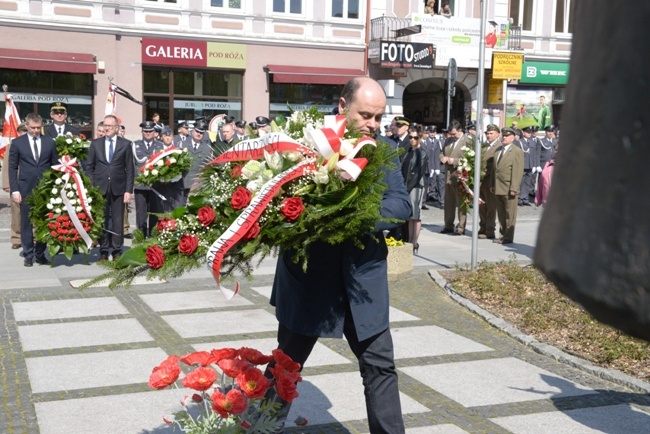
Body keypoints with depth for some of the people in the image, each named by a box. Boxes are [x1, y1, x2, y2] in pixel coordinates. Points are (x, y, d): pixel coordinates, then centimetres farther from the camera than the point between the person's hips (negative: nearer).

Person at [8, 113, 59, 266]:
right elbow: (12, 168, 3)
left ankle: (40, 254, 12)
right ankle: (28, 255, 11)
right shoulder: (17, 143, 3)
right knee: (26, 223, 3)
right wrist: (14, 190, -4)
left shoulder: (49, 142, 7)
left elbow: (55, 165, 9)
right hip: (26, 189, -1)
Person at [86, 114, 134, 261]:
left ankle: (117, 251, 11)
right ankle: (103, 251, 11)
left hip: (118, 188, -1)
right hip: (100, 188, 1)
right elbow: (89, 166, 10)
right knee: (101, 221, 4)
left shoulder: (125, 144, 3)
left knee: (118, 221, 3)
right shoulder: (95, 143, 9)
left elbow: (130, 169, 2)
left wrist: (128, 190, -4)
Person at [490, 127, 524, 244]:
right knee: (501, 214, 12)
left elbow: (517, 172, -12)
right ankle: (503, 235, 20)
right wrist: (492, 184, 13)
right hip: (498, 188, 7)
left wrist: (514, 188, -18)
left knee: (509, 214, 0)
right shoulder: (498, 151, 16)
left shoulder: (517, 152, -6)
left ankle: (508, 237, 6)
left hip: (509, 189, -7)